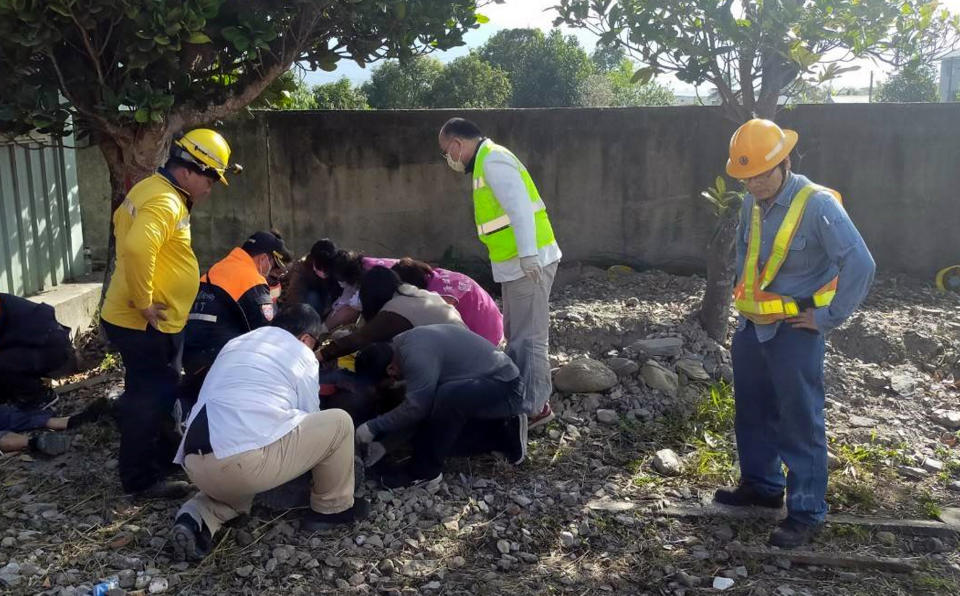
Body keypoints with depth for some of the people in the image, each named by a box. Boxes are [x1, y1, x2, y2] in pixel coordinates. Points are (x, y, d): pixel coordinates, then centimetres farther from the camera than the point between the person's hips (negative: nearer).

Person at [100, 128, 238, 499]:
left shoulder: (154, 190, 12)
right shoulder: (165, 202, -22)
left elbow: (123, 221, 26)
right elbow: (136, 249, -38)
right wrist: (144, 303, -26)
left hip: (149, 322, 11)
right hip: (145, 325, -11)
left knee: (158, 395, 23)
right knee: (148, 399, 1)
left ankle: (164, 455, 40)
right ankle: (141, 478, 15)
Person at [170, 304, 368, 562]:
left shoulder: (235, 343, 29)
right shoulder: (300, 353, 12)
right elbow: (309, 418, 18)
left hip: (196, 465, 7)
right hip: (246, 460, -7)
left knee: (235, 487, 42)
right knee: (338, 423, 7)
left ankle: (196, 518, 10)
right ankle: (333, 508, 22)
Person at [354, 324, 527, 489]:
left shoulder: (416, 354, -25)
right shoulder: (403, 343, 7)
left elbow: (415, 407, -25)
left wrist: (374, 427, -15)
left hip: (504, 387, -11)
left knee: (448, 398, -35)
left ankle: (425, 470, -15)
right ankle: (505, 435, 14)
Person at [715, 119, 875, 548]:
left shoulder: (818, 205, -18)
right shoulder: (752, 205, 3)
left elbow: (860, 265, -22)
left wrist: (827, 318, -17)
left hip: (794, 332, -7)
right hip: (751, 328, 7)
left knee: (800, 425, 1)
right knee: (753, 414, 19)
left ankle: (807, 512, 14)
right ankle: (761, 484, 37)